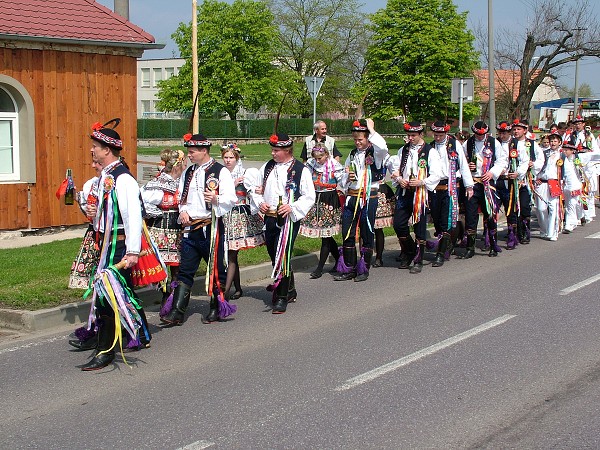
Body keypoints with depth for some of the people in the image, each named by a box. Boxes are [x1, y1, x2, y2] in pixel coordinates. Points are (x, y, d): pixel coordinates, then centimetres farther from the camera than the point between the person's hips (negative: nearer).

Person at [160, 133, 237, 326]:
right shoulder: (188, 173, 15)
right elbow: (181, 196, 22)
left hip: (211, 227, -5)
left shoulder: (221, 172, -5)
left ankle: (216, 309, 17)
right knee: (185, 270, 3)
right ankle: (177, 312, 2)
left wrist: (216, 199, -29)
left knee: (215, 268, 4)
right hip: (189, 227, 6)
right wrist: (183, 211, 3)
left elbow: (231, 199, -10)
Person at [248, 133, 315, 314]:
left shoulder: (301, 170, -5)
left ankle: (281, 298, -6)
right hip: (269, 218, 6)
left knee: (282, 256, -13)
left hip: (289, 219, -6)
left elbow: (309, 196, -6)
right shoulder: (267, 167, 11)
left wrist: (292, 207, -18)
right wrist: (260, 202, 0)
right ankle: (290, 291, 33)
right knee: (274, 256, 15)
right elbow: (256, 189, 19)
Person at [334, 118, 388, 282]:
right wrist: (347, 177, -1)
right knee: (347, 234, 6)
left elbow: (382, 147, -30)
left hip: (368, 198, -6)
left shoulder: (374, 153, -4)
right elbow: (343, 180, 23)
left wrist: (371, 129, -19)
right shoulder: (352, 155, 15)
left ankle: (364, 270, 13)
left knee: (367, 234, 3)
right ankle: (348, 269, 15)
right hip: (351, 198, 6)